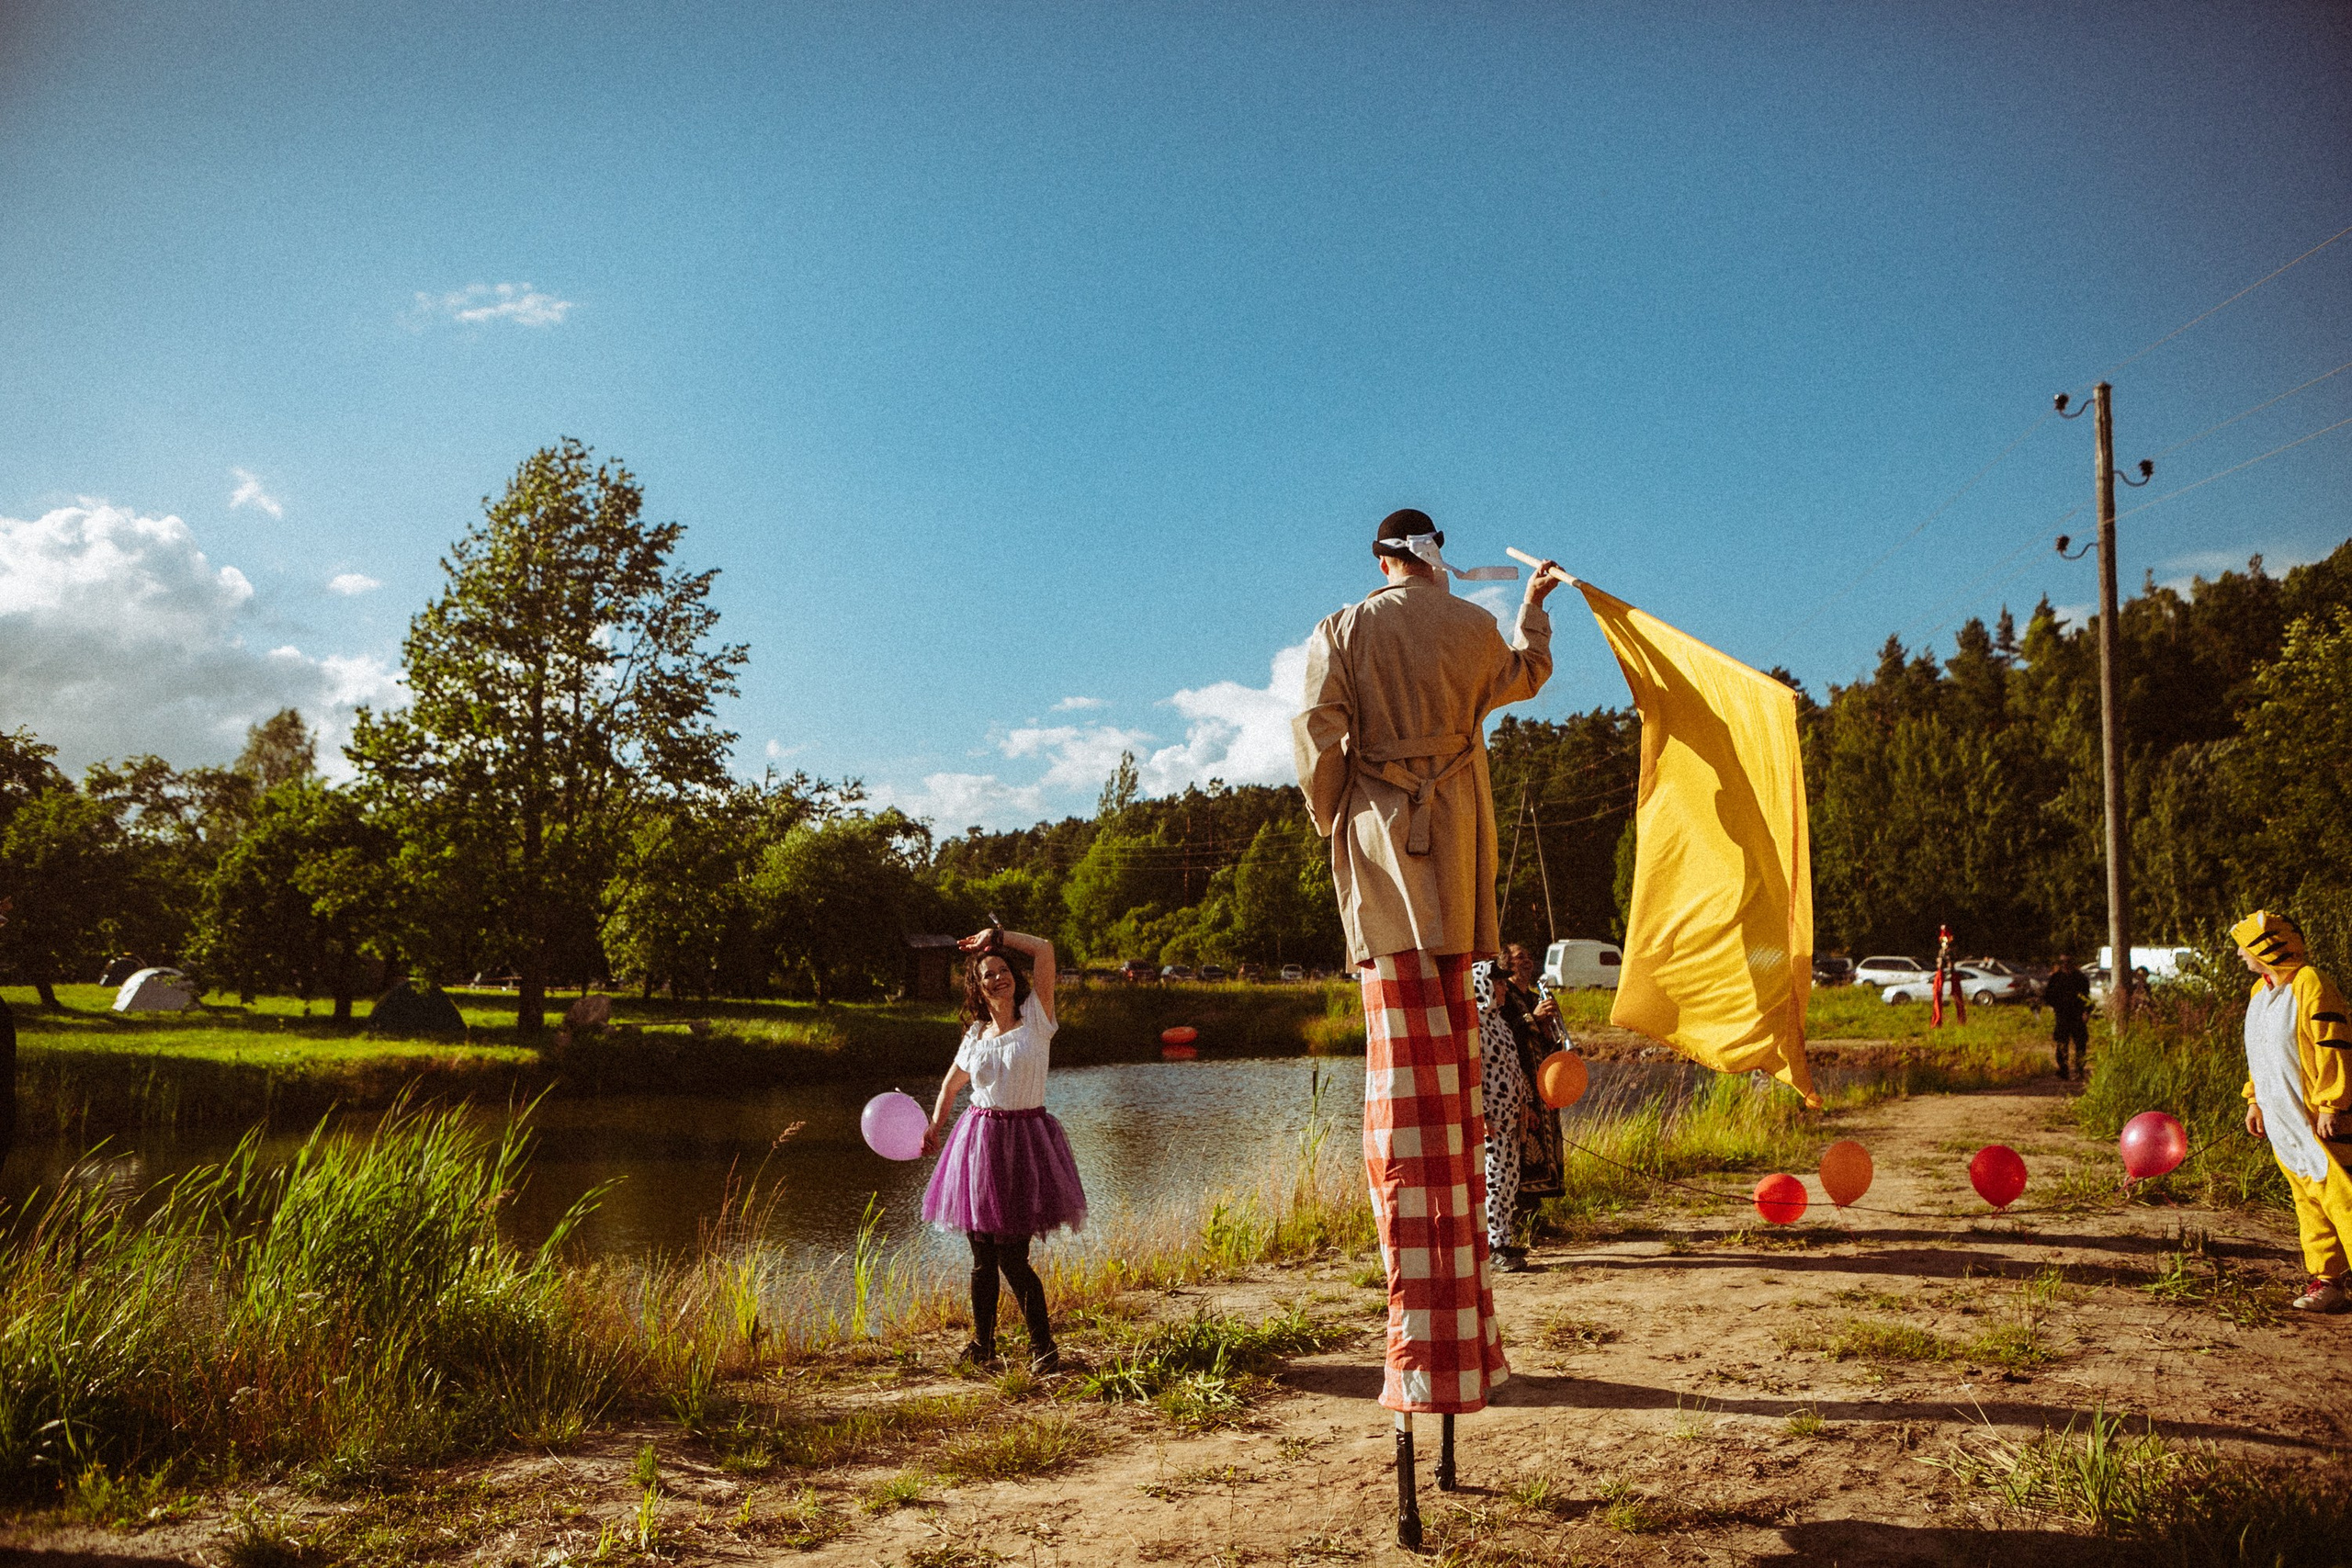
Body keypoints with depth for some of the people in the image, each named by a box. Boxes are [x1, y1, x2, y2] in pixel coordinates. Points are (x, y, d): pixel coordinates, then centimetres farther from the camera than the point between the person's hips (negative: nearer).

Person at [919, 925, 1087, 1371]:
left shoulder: (1036, 1019, -1)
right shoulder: (976, 1034, 11)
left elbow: (1044, 948, -10)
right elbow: (951, 1084, 26)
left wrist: (996, 936, 0)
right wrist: (934, 1126, 14)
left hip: (1023, 1141, -4)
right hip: (979, 1143, 4)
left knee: (1012, 1259, -7)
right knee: (982, 1258, 7)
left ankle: (1043, 1347, 7)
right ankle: (982, 1345, 22)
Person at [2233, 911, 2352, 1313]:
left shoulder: (2310, 985, -14)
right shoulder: (2261, 990, 14)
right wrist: (2255, 1100, 19)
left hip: (2318, 1119, -9)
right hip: (2283, 1120, 9)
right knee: (2308, 1203, 11)